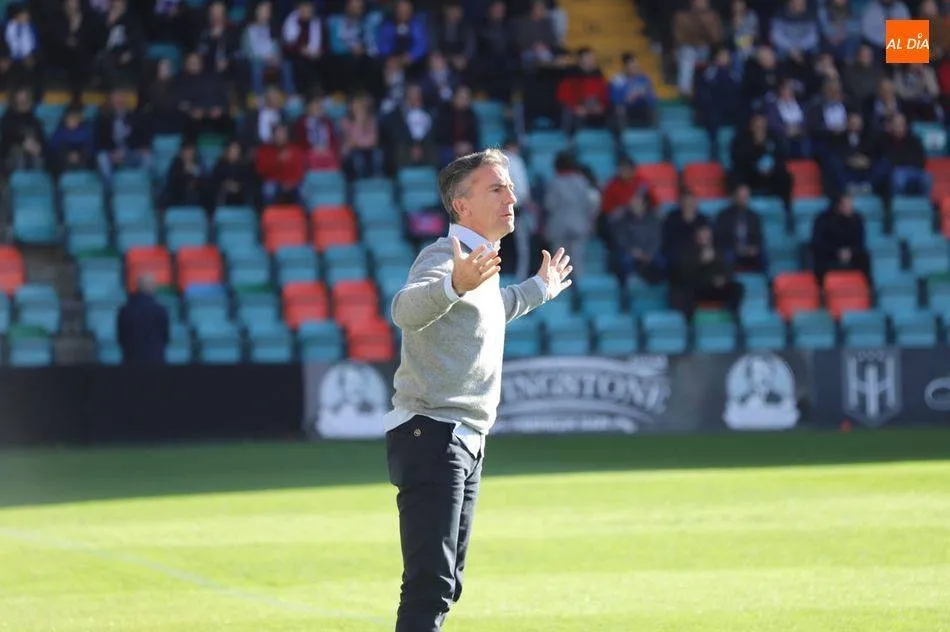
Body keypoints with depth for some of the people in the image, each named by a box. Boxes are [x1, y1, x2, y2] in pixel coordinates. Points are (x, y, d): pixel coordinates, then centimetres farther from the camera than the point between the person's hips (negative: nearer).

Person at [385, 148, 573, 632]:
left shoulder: (480, 263, 16)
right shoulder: (444, 257, -15)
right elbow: (406, 310, -38)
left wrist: (540, 288, 51)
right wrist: (454, 284, -57)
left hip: (465, 444, 10)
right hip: (431, 434, -10)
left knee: (444, 587, 15)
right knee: (431, 586, -20)